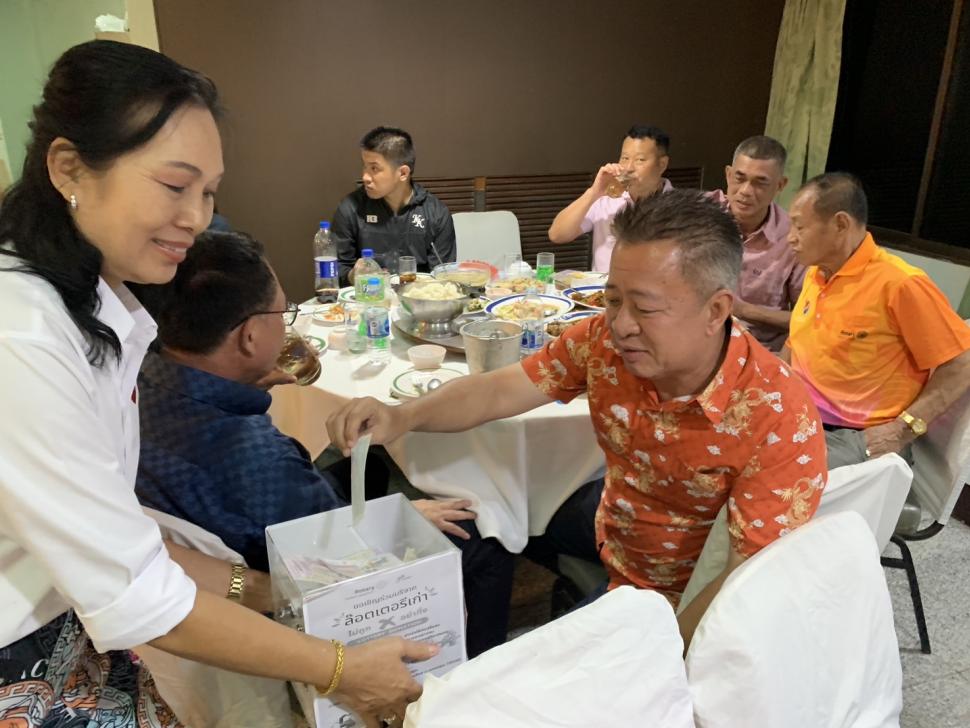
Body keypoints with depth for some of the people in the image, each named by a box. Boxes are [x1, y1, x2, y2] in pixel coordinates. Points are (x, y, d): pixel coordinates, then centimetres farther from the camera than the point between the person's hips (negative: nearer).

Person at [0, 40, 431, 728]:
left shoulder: (99, 311, 0)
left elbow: (107, 529, 3)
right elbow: (135, 600, -24)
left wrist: (257, 588, 1)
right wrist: (340, 669, -15)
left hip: (67, 642, 7)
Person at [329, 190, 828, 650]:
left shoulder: (781, 421, -30)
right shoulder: (604, 339, -19)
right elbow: (500, 391, -12)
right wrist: (401, 417, -29)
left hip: (692, 600, -4)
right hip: (610, 526, 5)